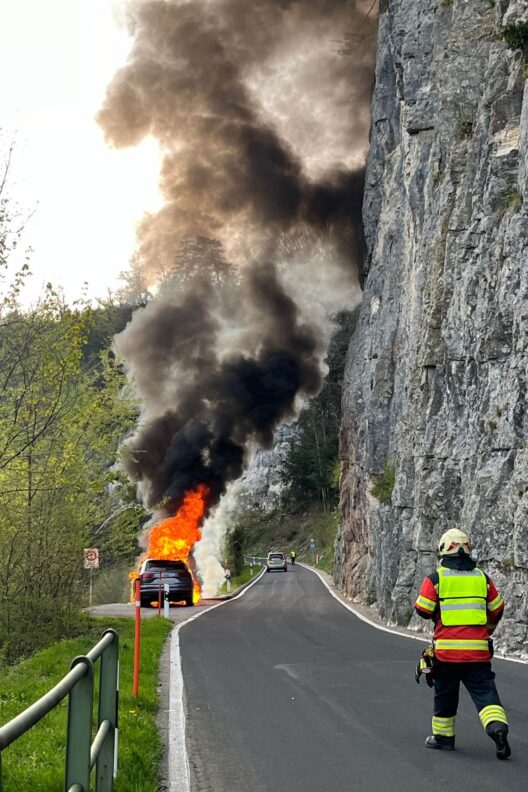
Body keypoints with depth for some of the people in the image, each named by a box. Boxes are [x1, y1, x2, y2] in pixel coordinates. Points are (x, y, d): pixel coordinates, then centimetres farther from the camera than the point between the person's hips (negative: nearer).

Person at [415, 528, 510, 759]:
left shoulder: (436, 578, -4)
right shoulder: (483, 578, 7)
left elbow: (423, 610, -5)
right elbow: (497, 610, 14)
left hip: (446, 649, -2)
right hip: (478, 650, 2)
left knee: (445, 694, 13)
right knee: (485, 691, 1)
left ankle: (443, 736, 23)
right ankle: (498, 726, -20)